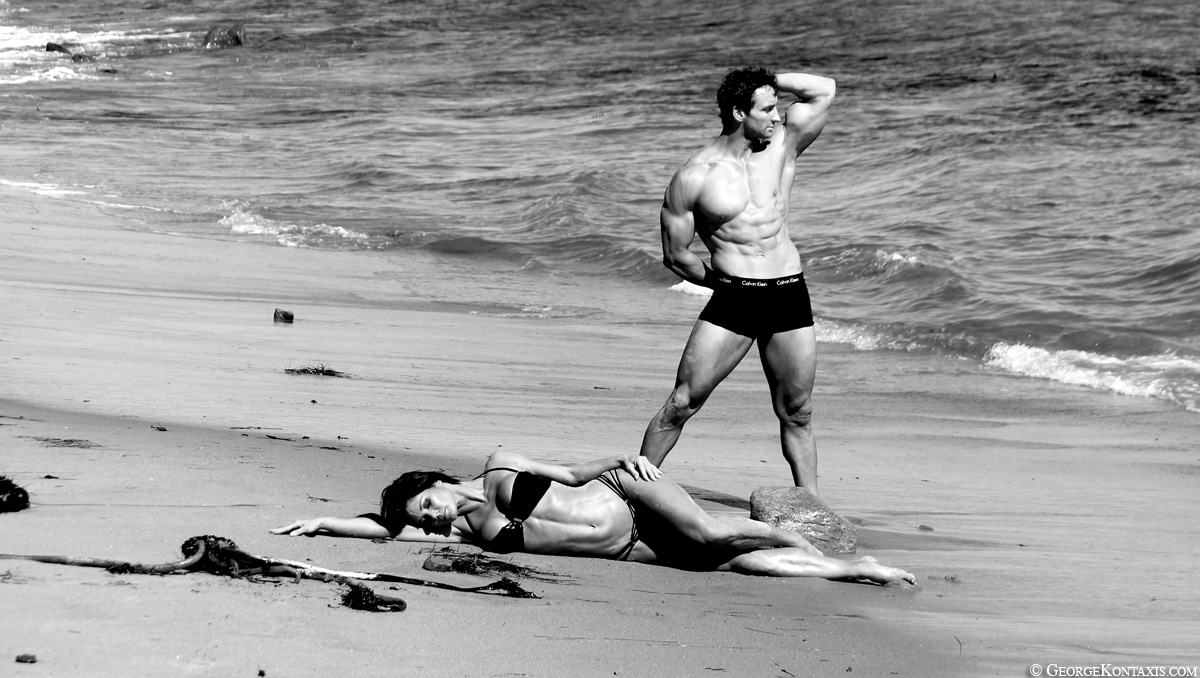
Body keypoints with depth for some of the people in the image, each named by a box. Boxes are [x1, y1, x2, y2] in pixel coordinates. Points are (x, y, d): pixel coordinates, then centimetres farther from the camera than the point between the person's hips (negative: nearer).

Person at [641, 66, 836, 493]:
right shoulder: (693, 178, -4)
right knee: (683, 403, -5)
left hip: (791, 297, 3)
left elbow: (824, 90, 3)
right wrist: (722, 281, 4)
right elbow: (675, 254, 3)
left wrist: (768, 81, 2)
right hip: (732, 298, -3)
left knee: (797, 414, 8)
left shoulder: (781, 145, 7)